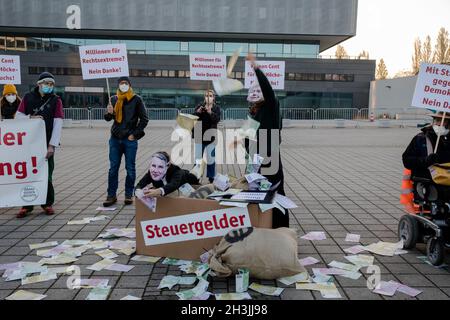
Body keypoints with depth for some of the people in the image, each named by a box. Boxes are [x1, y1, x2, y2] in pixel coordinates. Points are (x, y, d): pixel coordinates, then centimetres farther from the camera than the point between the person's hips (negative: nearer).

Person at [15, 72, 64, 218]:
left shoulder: (56, 100, 1)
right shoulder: (28, 97, 8)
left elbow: (58, 123, -6)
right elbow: (18, 116, 8)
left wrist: (52, 145, -14)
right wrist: (31, 118, -14)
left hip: (46, 144, -2)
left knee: (47, 174, 3)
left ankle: (48, 203, 18)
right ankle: (27, 205, 15)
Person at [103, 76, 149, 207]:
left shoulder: (136, 99, -1)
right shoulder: (114, 99, 9)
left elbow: (144, 119, 0)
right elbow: (108, 118, 11)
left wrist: (135, 134, -6)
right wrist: (109, 113, -12)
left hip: (130, 139, -3)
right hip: (115, 139, 3)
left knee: (130, 169, 3)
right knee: (113, 168, 5)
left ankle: (129, 195, 14)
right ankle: (111, 195, 12)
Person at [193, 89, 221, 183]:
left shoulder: (216, 108, 0)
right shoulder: (199, 106, 3)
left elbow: (217, 120, -15)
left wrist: (210, 112, -32)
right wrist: (197, 112, -25)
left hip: (211, 137, -1)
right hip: (199, 136, 1)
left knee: (211, 159, 4)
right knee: (197, 158, 5)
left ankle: (211, 177, 16)